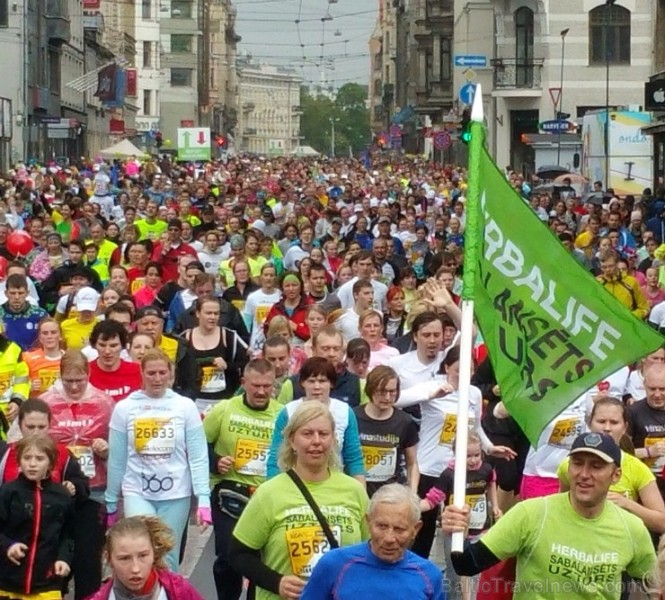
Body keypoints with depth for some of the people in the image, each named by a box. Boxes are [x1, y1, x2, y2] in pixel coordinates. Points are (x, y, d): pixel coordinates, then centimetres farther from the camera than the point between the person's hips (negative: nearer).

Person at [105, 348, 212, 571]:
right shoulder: (124, 408, 0)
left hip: (176, 494, 1)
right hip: (137, 492, 0)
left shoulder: (185, 406, -1)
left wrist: (203, 498, -10)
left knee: (168, 558, 8)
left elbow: (198, 456, -2)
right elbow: (116, 460, 5)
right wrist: (111, 502, 8)